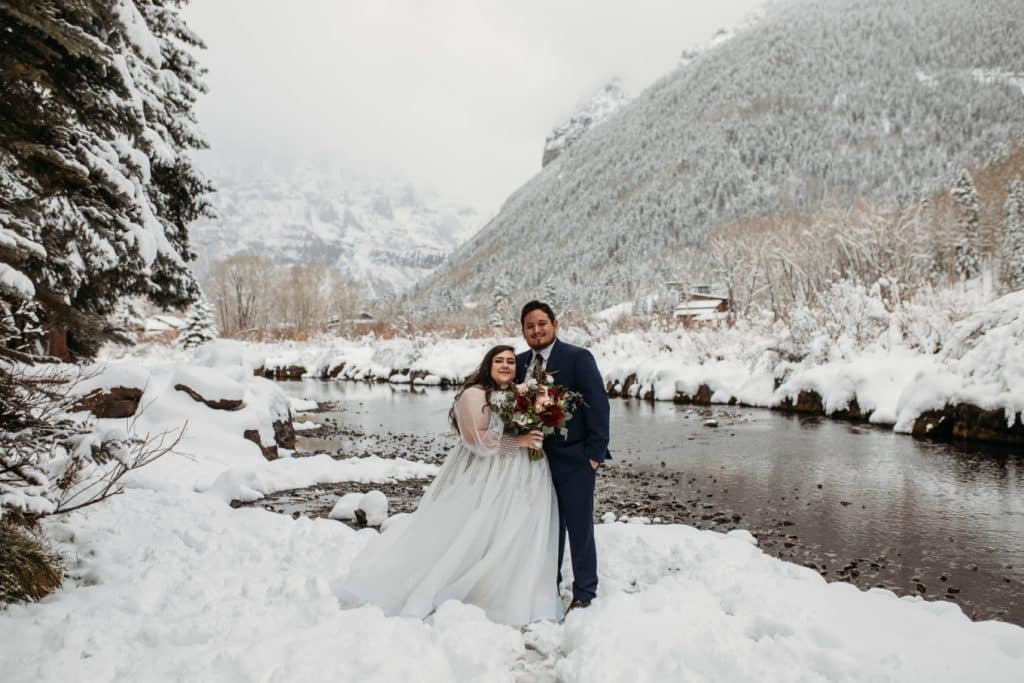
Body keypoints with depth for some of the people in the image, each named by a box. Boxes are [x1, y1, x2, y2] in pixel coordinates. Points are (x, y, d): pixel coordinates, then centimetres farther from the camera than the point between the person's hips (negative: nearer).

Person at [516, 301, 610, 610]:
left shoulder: (578, 358, -9)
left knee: (579, 528, 5)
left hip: (574, 459, -5)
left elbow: (598, 404, -12)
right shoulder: (520, 362, 7)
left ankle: (584, 593, 19)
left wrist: (595, 453, -14)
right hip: (537, 459, 5)